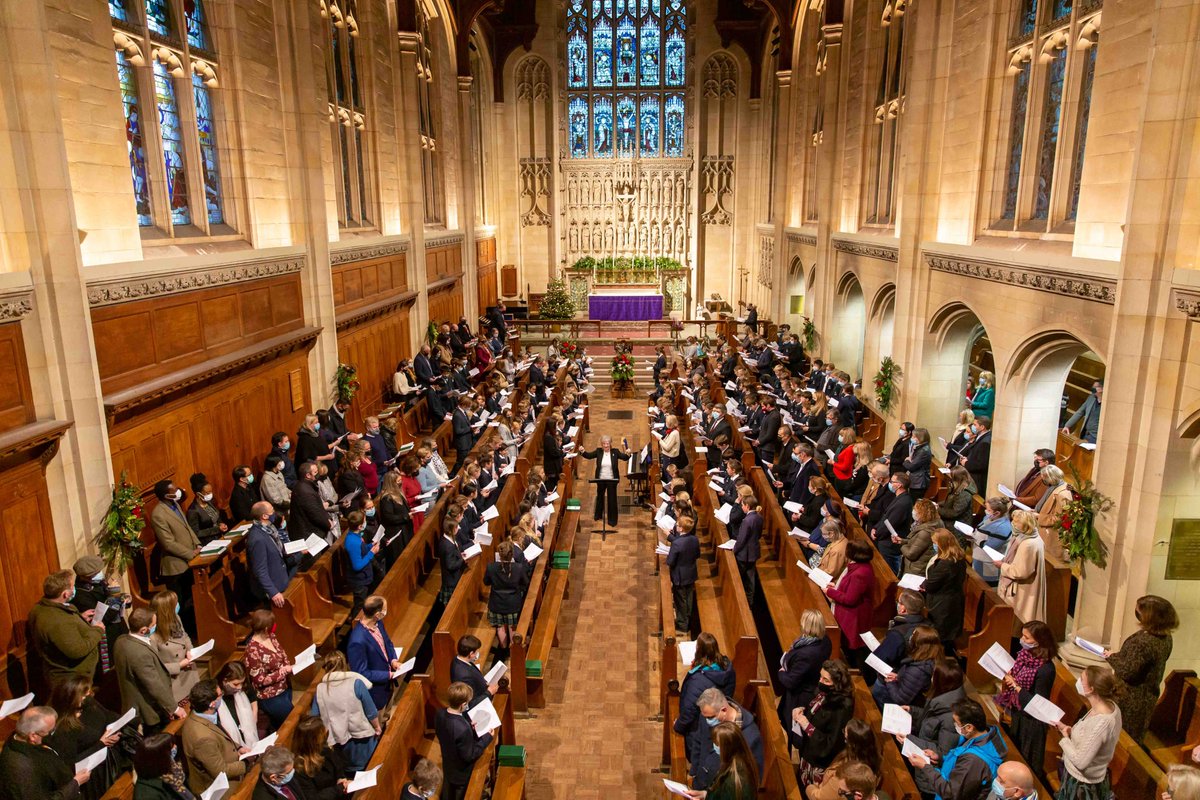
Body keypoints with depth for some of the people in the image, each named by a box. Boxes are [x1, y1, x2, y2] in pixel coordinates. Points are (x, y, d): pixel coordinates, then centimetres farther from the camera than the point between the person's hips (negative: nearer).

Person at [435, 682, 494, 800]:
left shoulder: (440, 714, -20)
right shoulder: (463, 729, -43)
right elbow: (469, 756, -29)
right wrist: (487, 737, -20)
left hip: (447, 766, 6)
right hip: (462, 773, -6)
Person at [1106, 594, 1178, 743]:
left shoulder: (1143, 641, -32)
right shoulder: (1165, 637, -3)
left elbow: (1127, 672, -27)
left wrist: (1112, 657, -11)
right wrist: (1120, 655, 9)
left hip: (1131, 699, -8)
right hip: (1149, 696, 8)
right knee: (1135, 736, 24)